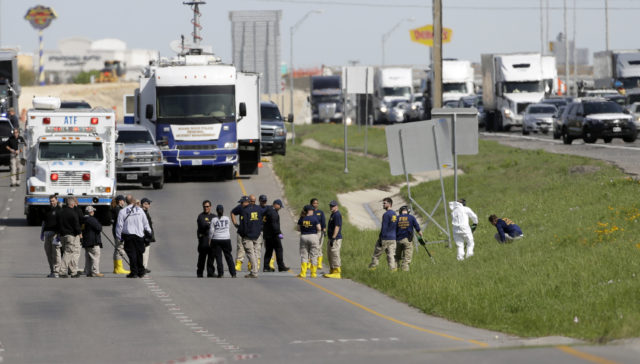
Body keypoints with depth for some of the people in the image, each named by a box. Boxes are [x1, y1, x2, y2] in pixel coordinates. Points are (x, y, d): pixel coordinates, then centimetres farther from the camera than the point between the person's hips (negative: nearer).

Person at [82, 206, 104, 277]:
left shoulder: (83, 219, 10)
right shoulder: (92, 219, -16)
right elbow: (99, 228, -16)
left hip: (85, 241, 9)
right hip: (94, 241, -9)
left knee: (88, 257, 12)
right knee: (95, 256, -5)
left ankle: (88, 272, 14)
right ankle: (95, 272, -8)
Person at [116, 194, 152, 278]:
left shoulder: (122, 212, -7)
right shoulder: (140, 210, -1)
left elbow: (119, 225, -6)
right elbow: (145, 223, 7)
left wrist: (118, 236, 4)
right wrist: (149, 231, 23)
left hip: (128, 235, -2)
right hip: (139, 234, 2)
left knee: (132, 254, 1)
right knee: (139, 253, 13)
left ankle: (134, 272, -2)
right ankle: (141, 272, 18)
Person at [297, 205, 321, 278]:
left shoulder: (302, 219, 0)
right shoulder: (314, 218, -8)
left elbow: (298, 228, 6)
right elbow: (319, 228, -9)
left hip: (303, 236, 2)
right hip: (313, 236, -2)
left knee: (303, 255, 7)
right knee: (313, 255, 6)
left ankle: (303, 273, 1)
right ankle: (313, 273, 8)